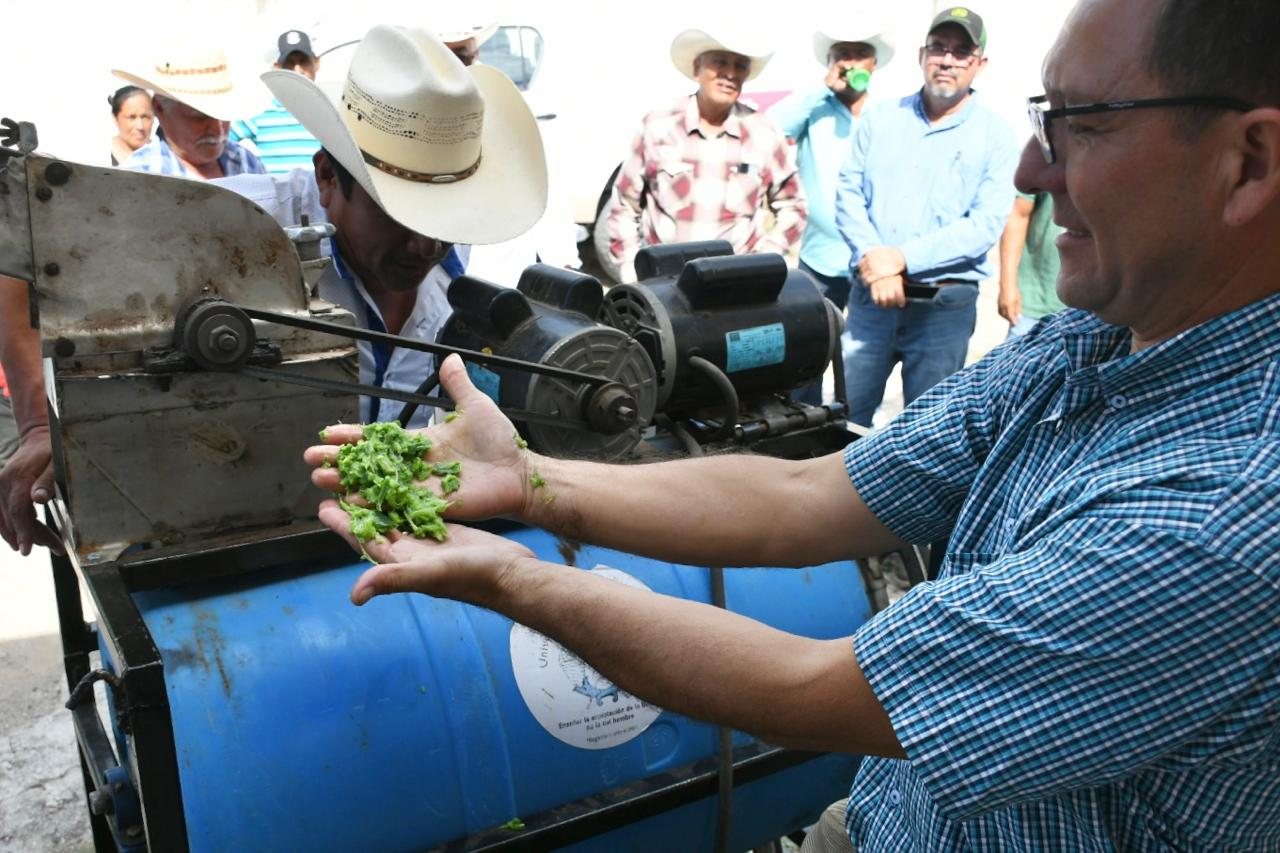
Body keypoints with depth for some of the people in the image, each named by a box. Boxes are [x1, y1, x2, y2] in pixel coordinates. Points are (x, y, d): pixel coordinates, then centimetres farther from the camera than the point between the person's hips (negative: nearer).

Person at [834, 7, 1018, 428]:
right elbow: (848, 193, 3)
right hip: (869, 294, 2)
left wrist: (902, 258, -17)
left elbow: (985, 224, -9)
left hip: (945, 304, -2)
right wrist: (874, 261, -12)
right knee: (844, 416, 4)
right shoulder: (879, 116, 9)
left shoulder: (995, 135, 0)